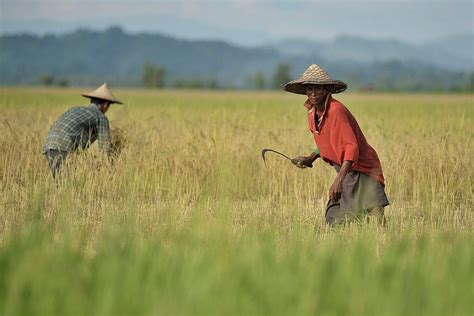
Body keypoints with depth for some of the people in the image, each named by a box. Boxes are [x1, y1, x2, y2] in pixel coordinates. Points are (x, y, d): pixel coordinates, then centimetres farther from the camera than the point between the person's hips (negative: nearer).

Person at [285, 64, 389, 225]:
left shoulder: (336, 110, -22)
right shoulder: (312, 112, 5)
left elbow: (352, 147, -29)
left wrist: (339, 180, -36)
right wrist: (310, 159, 12)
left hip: (361, 169, -9)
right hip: (345, 172, 9)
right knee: (332, 221, 7)